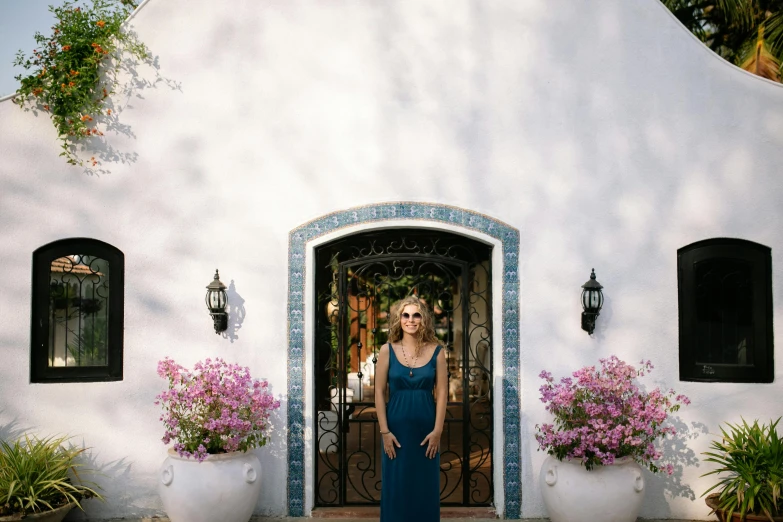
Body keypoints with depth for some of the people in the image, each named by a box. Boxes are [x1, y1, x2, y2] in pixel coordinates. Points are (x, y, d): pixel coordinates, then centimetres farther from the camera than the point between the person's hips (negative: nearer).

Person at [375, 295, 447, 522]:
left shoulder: (436, 351, 0)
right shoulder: (387, 350, -2)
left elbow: (442, 393, -1)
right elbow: (379, 392, -2)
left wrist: (437, 430, -7)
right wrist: (384, 431, -7)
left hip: (426, 428, 0)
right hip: (396, 427, 0)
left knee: (426, 487, 7)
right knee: (396, 486, 6)